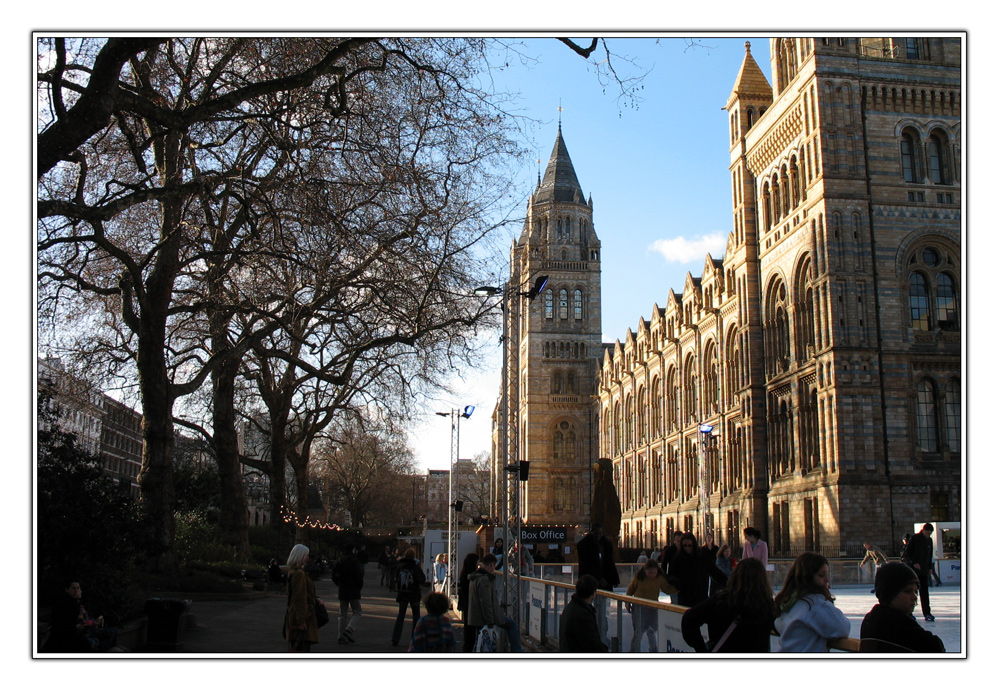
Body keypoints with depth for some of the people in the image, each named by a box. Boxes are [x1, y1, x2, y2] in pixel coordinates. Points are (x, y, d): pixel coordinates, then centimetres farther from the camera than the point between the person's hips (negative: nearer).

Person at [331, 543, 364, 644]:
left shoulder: (340, 561, 8)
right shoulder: (355, 561, -10)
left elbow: (334, 575, 9)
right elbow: (359, 576, -16)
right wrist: (360, 586, 0)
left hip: (342, 591, 6)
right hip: (353, 591, -6)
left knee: (343, 614, 12)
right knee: (357, 613, 1)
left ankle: (342, 636, 10)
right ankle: (349, 630, -20)